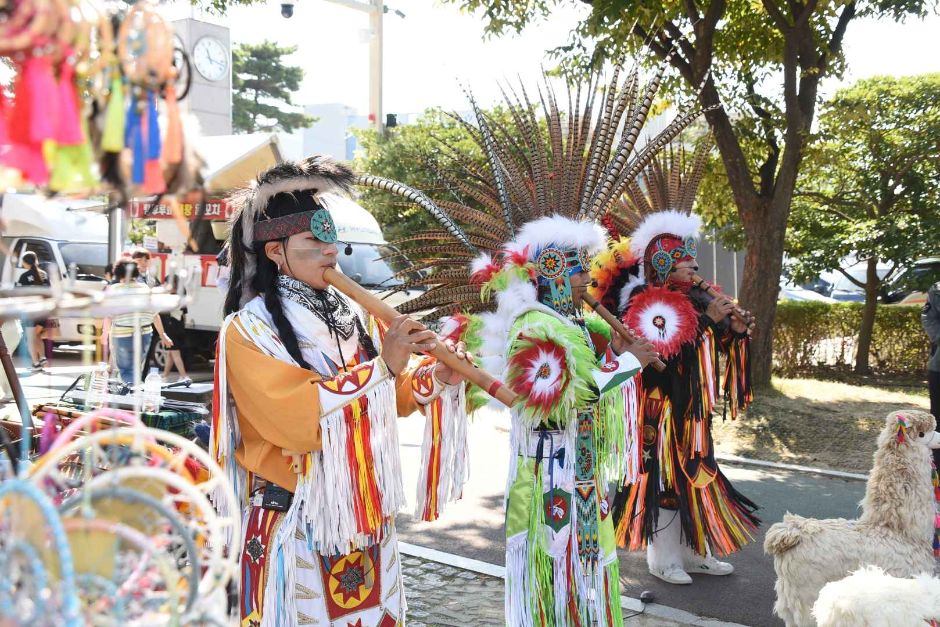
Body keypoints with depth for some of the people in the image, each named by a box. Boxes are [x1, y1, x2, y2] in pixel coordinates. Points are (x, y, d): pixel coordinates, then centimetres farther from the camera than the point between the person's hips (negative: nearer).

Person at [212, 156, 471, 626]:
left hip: (367, 515, 5)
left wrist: (434, 379, -10)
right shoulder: (249, 330, -13)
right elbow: (294, 418, -26)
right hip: (296, 525, -5)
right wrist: (382, 366, -26)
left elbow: (389, 397, 10)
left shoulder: (355, 316, 4)